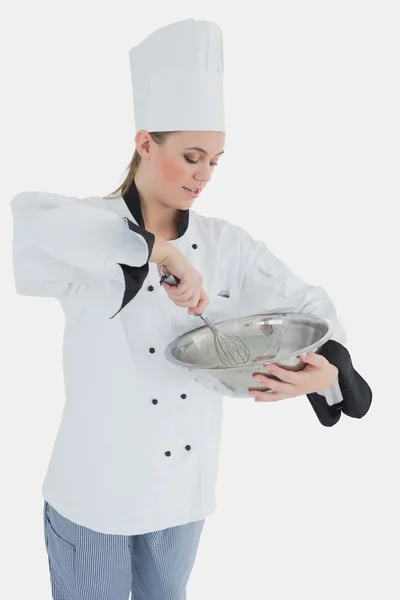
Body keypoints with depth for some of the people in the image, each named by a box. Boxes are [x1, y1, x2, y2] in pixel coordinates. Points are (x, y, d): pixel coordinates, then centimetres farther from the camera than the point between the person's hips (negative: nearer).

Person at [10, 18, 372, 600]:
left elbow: (306, 305, -4)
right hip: (95, 493, -3)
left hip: (186, 490, 4)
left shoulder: (226, 244, -5)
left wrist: (325, 370, -25)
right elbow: (27, 218, -36)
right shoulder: (94, 234, -15)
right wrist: (158, 249, -39)